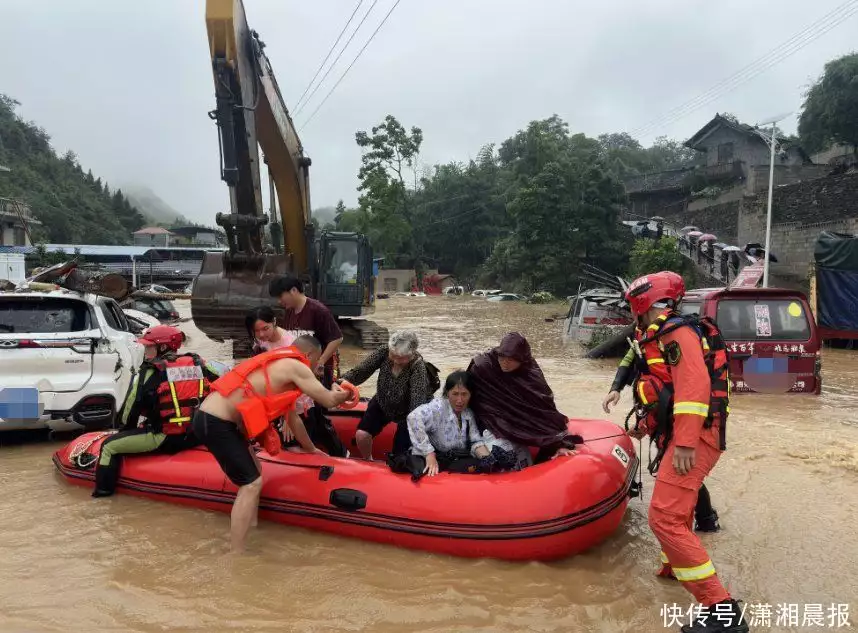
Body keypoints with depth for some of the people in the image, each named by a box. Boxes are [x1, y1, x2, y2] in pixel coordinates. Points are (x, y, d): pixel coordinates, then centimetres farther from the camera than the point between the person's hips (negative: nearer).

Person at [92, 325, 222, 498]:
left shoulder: (149, 372, -4)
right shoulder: (198, 364, 6)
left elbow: (129, 412, 1)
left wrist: (125, 430, 20)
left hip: (164, 439, -5)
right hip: (198, 435, 5)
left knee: (109, 446, 10)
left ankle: (104, 490, 11)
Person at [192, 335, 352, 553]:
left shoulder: (281, 366, 22)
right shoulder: (295, 367, -6)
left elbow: (292, 416, 30)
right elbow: (329, 400, -4)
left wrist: (311, 449, 38)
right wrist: (343, 393, 19)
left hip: (212, 417, 10)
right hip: (215, 422, -10)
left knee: (254, 471, 20)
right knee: (251, 483, -4)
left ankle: (251, 532, 30)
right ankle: (236, 552, 1)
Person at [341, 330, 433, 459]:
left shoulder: (418, 366, -35)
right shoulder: (384, 352, -23)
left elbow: (417, 404, -41)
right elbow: (360, 371, -22)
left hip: (407, 411, -4)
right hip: (382, 404, 4)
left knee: (399, 455, -5)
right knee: (361, 435, -10)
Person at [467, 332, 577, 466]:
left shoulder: (532, 375, -9)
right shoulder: (483, 368, -15)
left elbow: (547, 409, -7)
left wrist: (560, 443, -12)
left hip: (518, 432, 2)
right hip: (492, 426, -2)